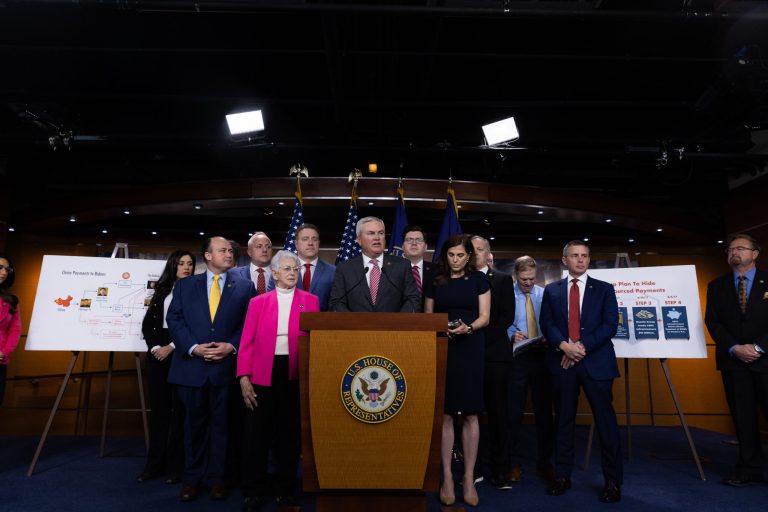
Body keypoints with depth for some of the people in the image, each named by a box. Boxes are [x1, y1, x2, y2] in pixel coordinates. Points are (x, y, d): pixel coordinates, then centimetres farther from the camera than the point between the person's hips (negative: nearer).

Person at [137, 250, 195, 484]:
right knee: (159, 408, 8)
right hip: (158, 353, 4)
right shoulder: (162, 291, 14)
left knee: (179, 410, 0)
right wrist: (155, 347, -6)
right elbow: (147, 323, 10)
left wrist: (171, 347, -12)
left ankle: (175, 466, 9)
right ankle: (154, 464, 17)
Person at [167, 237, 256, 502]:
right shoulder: (185, 285, 8)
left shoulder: (244, 286, 4)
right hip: (191, 364, 1)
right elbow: (174, 319, 1)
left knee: (222, 423, 9)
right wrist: (193, 347, -11)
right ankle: (192, 478, 27)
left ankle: (218, 478, 23)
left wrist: (231, 346, -12)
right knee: (195, 422, 12)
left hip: (227, 364, -1)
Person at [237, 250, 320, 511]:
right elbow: (247, 342, 2)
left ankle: (286, 490, 28)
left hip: (295, 374, 0)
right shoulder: (258, 302, 6)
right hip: (263, 374, 0)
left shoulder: (310, 300, 6)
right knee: (256, 433, 6)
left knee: (290, 433, 11)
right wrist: (244, 377, -6)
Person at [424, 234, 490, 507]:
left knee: (470, 415, 3)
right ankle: (447, 477, 14)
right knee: (445, 415, 3)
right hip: (441, 350, 1)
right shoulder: (435, 282, 8)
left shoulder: (479, 280, 5)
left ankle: (469, 478, 15)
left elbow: (484, 317, 0)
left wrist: (468, 327, -20)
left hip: (471, 350, -1)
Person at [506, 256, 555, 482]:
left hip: (541, 355, 2)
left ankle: (544, 462, 24)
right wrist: (512, 334, -24)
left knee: (544, 410, 9)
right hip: (516, 356, -2)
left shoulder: (545, 294, 5)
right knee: (514, 410, 5)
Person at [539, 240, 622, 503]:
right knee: (563, 421, 9)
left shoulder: (604, 289, 7)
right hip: (562, 361, 2)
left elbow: (610, 324, -3)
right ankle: (562, 476, 19)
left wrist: (583, 347, -11)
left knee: (605, 421, 2)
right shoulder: (551, 290, 10)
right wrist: (564, 345, -14)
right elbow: (546, 323, 2)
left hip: (596, 362, -1)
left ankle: (613, 481, 15)